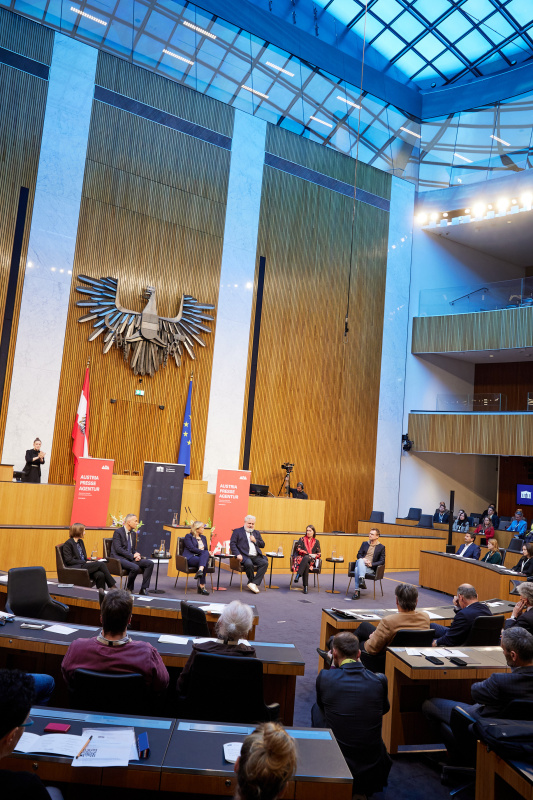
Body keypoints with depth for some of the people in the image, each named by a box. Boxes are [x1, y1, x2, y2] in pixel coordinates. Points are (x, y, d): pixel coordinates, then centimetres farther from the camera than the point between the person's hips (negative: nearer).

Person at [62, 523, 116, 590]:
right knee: (101, 564, -21)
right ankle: (112, 586, -13)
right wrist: (85, 562, -13)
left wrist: (90, 561, 1)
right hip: (74, 568, -7)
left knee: (100, 575, -26)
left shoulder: (80, 542, 20)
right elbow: (69, 560, -11)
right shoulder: (68, 543, -3)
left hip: (83, 565, 7)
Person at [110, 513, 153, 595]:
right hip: (119, 558, -8)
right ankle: (129, 589, -9)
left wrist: (137, 555, -3)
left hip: (131, 558, 8)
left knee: (150, 563, -12)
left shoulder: (133, 533, 16)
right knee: (135, 568, -34)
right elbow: (118, 549, -17)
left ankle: (144, 589, -10)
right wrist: (132, 555, -19)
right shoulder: (118, 532, -8)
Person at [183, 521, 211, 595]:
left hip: (202, 557, 5)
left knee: (206, 553, -34)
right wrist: (204, 552, -16)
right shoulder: (188, 536, 6)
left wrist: (207, 553, -3)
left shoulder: (203, 537, 27)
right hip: (190, 557, -5)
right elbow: (192, 548, -8)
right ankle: (202, 586, -42)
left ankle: (200, 570, -56)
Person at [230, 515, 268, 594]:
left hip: (256, 556, 5)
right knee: (249, 563, -36)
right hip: (245, 556, -5)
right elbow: (232, 544, 1)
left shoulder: (256, 533, 26)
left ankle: (254, 583, -24)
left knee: (265, 563, -24)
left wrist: (255, 541, 3)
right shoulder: (237, 531, 12)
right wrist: (237, 554, -15)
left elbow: (262, 545, 23)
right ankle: (252, 582, -13)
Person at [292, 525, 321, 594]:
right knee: (306, 566, -40)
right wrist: (309, 554, -10)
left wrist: (314, 555, -9)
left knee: (306, 558, -41)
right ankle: (305, 586, -42)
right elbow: (298, 550, 1)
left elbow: (318, 554, 14)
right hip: (300, 559, 0)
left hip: (311, 561, 0)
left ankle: (298, 575, -47)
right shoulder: (302, 539, 15)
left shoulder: (316, 542, 19)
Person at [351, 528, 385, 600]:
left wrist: (371, 564, -13)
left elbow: (382, 561, 2)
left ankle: (357, 591, -35)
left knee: (358, 569, -34)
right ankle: (362, 580, -43)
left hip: (370, 568, -3)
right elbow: (359, 555, 13)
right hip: (360, 564, 3)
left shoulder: (381, 547, 8)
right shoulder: (364, 544, 20)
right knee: (360, 560, -35)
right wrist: (363, 559, -10)